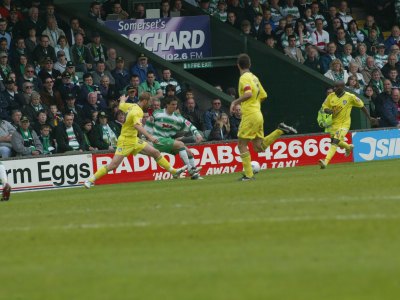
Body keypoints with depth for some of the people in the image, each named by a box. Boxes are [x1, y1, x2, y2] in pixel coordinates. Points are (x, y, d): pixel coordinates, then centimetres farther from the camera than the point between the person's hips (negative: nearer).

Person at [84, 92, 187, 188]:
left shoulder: (132, 106, 4)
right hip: (126, 141, -10)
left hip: (134, 140, 10)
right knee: (113, 165, -14)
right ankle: (91, 180, -6)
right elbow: (137, 126, -41)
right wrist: (149, 136, -50)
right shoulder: (137, 111, -23)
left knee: (155, 152, 6)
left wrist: (122, 100, 50)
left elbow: (121, 106, 26)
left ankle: (174, 171, 13)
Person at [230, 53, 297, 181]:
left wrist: (235, 102, -17)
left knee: (242, 144, 0)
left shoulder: (244, 78, -10)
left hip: (249, 115, -8)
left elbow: (248, 94, -27)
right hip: (258, 115, 8)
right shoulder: (254, 77, 16)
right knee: (259, 147, 12)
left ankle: (248, 174, -3)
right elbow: (263, 95, 22)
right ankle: (280, 130, 2)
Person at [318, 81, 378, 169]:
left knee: (335, 142, -20)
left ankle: (326, 161, -29)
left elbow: (362, 106, -2)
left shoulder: (350, 97, -13)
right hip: (334, 123, 6)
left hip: (344, 123, -6)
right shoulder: (331, 96, -2)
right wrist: (328, 111, -20)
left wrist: (369, 118, 1)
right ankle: (349, 147, 48)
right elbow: (324, 107, 5)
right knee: (334, 142, 16)